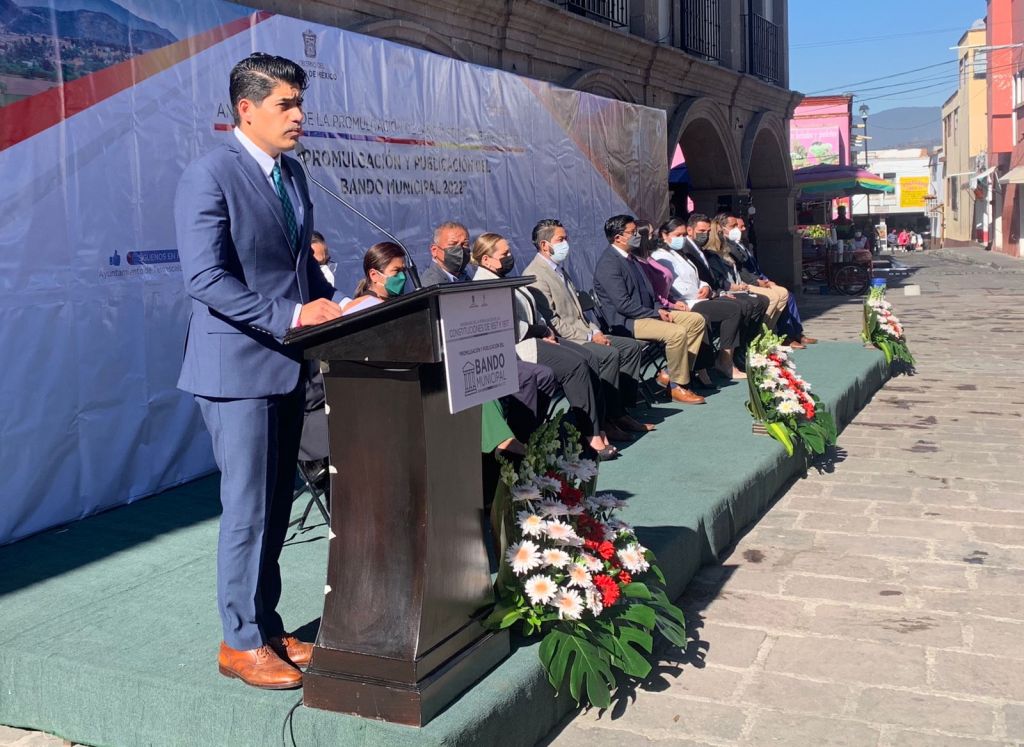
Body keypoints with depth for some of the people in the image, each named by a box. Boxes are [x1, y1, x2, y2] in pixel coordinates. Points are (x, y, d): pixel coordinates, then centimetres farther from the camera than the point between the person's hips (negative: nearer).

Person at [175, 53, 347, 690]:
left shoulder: (292, 173, 13)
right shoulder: (210, 176, -13)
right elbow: (205, 278, -21)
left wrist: (332, 303, 3)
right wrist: (290, 318, -25)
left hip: (288, 365, 8)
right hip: (239, 367, -8)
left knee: (277, 507, 14)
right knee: (249, 511, 0)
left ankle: (268, 628, 27)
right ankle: (240, 644, 15)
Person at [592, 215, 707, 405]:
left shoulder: (630, 257, 15)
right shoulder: (608, 264, -16)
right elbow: (623, 305, -22)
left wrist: (659, 309, 3)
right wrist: (656, 314, -16)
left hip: (648, 312, 11)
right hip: (625, 322, -11)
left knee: (696, 320, 4)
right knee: (677, 332, -28)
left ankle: (673, 374, 4)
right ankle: (677, 387, -12)